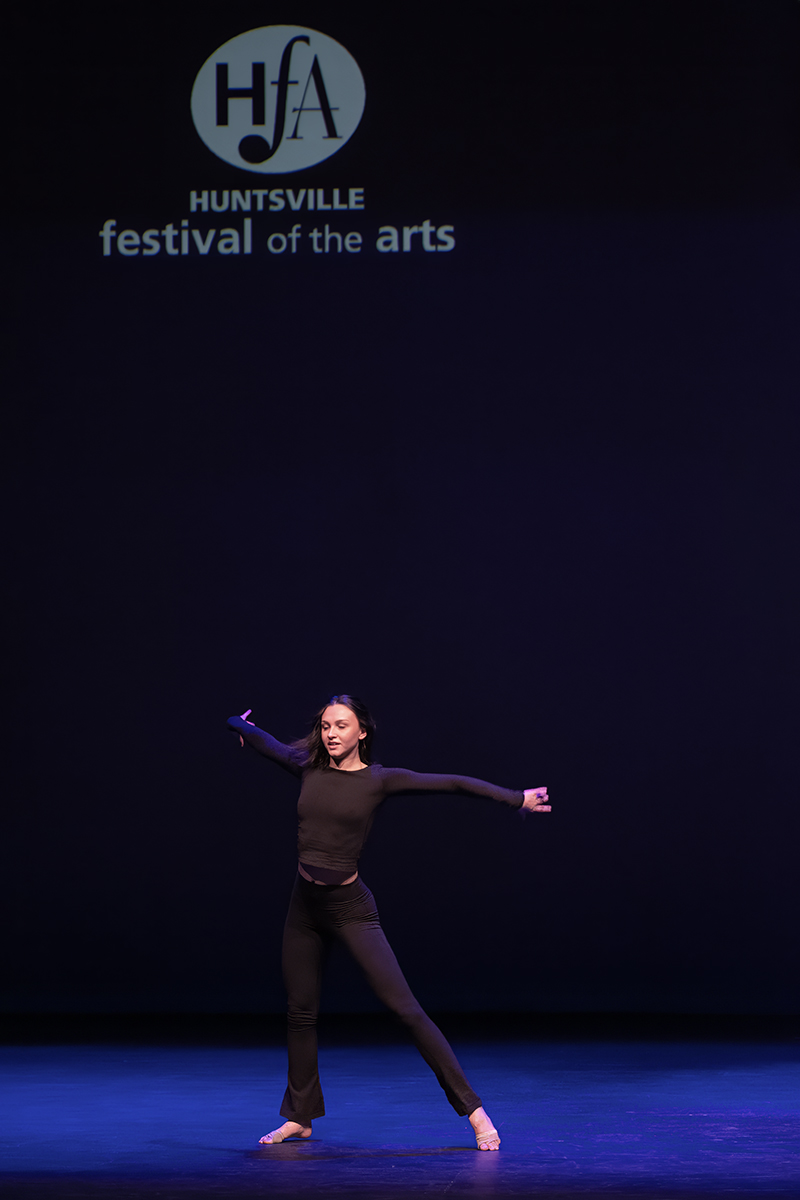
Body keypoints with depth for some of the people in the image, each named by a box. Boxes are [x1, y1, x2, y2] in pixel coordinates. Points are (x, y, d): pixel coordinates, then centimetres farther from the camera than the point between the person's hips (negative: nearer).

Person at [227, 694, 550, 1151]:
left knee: (405, 1008, -11)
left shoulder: (379, 779, -8)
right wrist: (238, 724, 41)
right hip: (305, 906, 5)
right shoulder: (308, 768, 2)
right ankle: (300, 1116, 28)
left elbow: (452, 783, -10)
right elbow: (263, 740, 20)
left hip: (350, 908, -4)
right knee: (301, 1012, 12)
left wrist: (517, 798, -12)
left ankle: (474, 1109, -10)